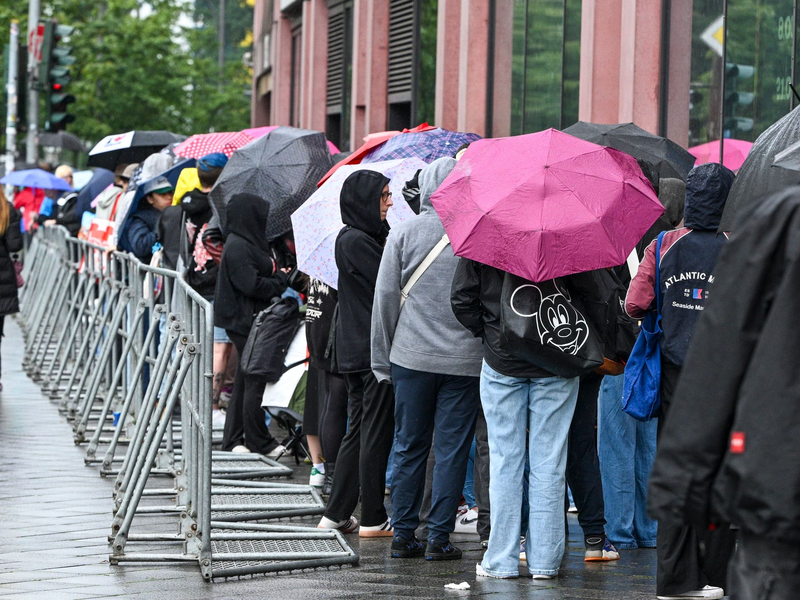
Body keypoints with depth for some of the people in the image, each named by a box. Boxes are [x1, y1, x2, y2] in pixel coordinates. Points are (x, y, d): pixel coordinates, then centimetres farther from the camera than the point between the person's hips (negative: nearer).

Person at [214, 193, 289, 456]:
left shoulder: (246, 243, 15)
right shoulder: (238, 248, -17)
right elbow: (252, 285, -22)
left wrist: (279, 275, 6)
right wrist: (282, 280, -9)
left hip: (248, 322, 11)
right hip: (245, 322, -11)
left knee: (245, 380, 13)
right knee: (255, 381, -4)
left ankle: (233, 439, 18)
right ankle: (259, 442, 2)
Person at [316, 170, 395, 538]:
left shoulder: (357, 238, 14)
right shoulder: (356, 242, -15)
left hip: (355, 351, 10)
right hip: (371, 350, -10)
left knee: (360, 431, 14)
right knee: (375, 434, -3)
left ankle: (336, 514, 18)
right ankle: (373, 520, 3)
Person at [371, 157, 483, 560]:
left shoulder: (404, 233, -1)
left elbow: (385, 297, 1)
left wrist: (382, 360, 8)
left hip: (411, 358, 1)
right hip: (464, 359, -1)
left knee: (409, 447, 10)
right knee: (451, 449, 4)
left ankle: (403, 535, 12)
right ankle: (439, 537, 3)